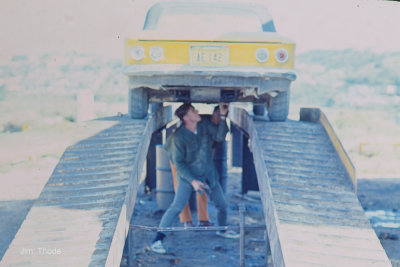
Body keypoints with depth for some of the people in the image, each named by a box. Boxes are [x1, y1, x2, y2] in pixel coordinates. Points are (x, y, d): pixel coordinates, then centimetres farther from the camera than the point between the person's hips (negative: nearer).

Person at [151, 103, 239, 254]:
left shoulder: (204, 125, -5)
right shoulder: (180, 136, -21)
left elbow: (219, 136, -12)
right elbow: (178, 163, -18)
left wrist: (223, 116, -22)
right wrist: (192, 181, -24)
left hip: (209, 175, 6)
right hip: (188, 176, -6)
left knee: (223, 205, 14)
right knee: (177, 207, -19)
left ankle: (222, 229, 42)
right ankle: (158, 239, -15)